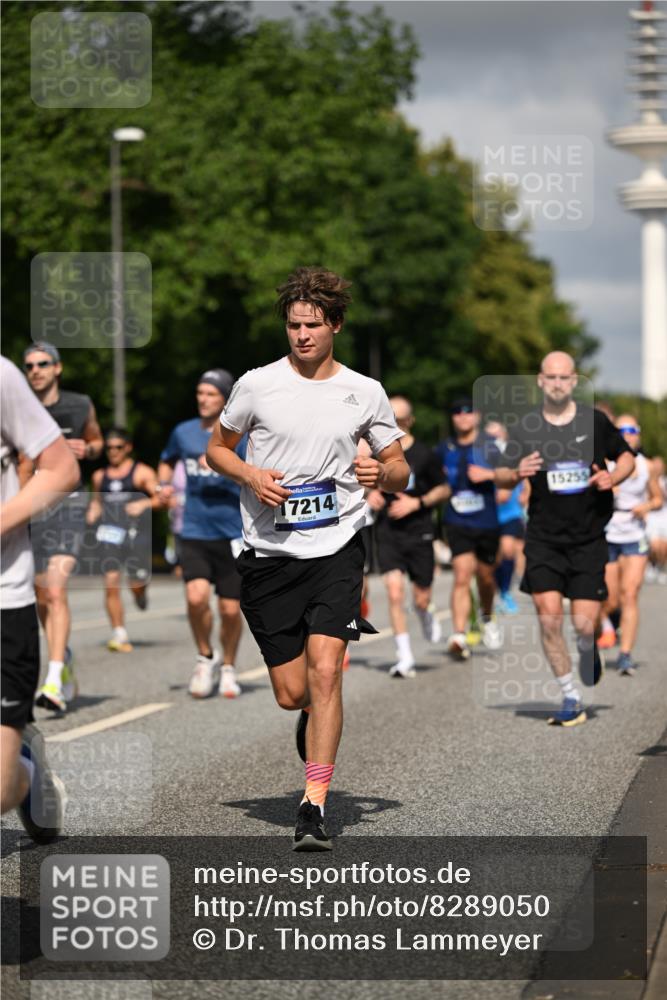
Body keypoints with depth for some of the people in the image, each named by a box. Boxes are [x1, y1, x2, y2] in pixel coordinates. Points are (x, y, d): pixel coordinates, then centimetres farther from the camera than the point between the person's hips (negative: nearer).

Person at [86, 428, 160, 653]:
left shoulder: (141, 472, 4)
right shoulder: (100, 476, 17)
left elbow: (162, 498, 0)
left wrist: (144, 504, -17)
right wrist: (92, 512, 11)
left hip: (136, 531, -3)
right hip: (109, 533, 3)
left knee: (136, 583, -7)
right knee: (111, 583, -10)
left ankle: (141, 592, 33)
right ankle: (119, 635, -6)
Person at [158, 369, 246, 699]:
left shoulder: (240, 435, -3)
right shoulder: (183, 432, 8)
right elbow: (167, 461, 29)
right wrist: (164, 484, 9)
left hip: (232, 533, -2)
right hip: (194, 533, 2)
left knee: (230, 609, 2)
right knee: (196, 596, -19)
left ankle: (228, 667, 27)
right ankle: (205, 658, 6)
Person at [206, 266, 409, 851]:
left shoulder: (365, 393, 4)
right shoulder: (257, 385, 2)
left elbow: (400, 472, 13)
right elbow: (217, 447, 14)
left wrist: (382, 474, -12)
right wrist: (251, 475, -7)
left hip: (337, 548, -1)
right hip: (268, 555, 1)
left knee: (323, 671, -18)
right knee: (291, 694, 2)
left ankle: (314, 807, -15)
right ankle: (315, 718, 40)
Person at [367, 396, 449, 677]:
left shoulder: (424, 455, -5)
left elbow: (444, 490, 4)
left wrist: (417, 503, -11)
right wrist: (370, 495, -3)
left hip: (419, 533, -1)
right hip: (387, 534, 1)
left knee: (421, 599, 3)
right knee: (395, 592, -14)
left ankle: (426, 614, 43)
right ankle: (404, 657, -8)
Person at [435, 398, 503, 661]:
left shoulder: (489, 446, -1)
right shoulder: (445, 448, 6)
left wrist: (489, 474, -19)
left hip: (487, 522, 0)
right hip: (457, 523, 0)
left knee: (485, 577, 14)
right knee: (462, 577, -15)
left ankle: (487, 619, 44)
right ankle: (459, 637, -21)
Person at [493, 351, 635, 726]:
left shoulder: (595, 421, -2)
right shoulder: (526, 428, 0)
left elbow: (627, 456, 12)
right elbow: (500, 477, 8)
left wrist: (613, 477, -9)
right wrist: (516, 473, -15)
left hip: (589, 537, -1)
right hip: (544, 537, 1)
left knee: (584, 624, -6)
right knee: (549, 617, -10)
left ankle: (589, 650, 33)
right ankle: (571, 699, 4)